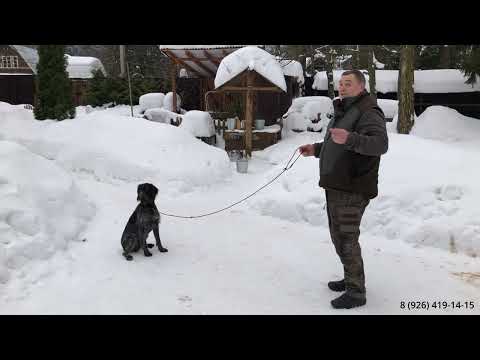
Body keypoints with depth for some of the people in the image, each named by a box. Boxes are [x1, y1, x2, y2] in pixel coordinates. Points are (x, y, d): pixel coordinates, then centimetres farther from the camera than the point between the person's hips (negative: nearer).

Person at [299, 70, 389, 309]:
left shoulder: (368, 112, -14)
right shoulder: (343, 111, 19)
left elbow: (380, 143, -30)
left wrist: (349, 138, -44)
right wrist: (316, 148, 12)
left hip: (352, 189, -10)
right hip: (335, 186, 10)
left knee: (347, 239, -6)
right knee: (338, 236, 18)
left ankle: (356, 292, 6)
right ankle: (351, 278, 33)